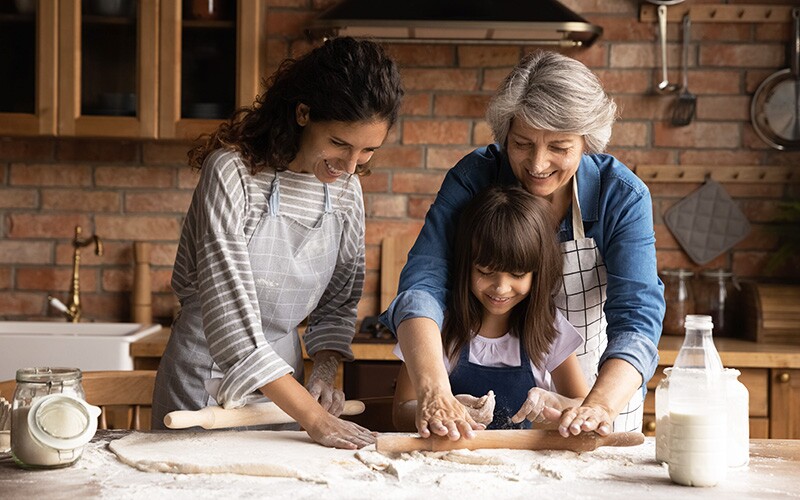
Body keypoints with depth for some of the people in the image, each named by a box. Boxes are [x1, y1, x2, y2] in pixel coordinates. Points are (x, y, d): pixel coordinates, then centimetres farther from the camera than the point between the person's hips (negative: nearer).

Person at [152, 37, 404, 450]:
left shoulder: (345, 189, -3)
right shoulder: (233, 172, -22)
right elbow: (230, 315, -27)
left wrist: (324, 371, -10)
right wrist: (313, 417, -30)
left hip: (281, 380, 5)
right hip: (208, 379, -5)